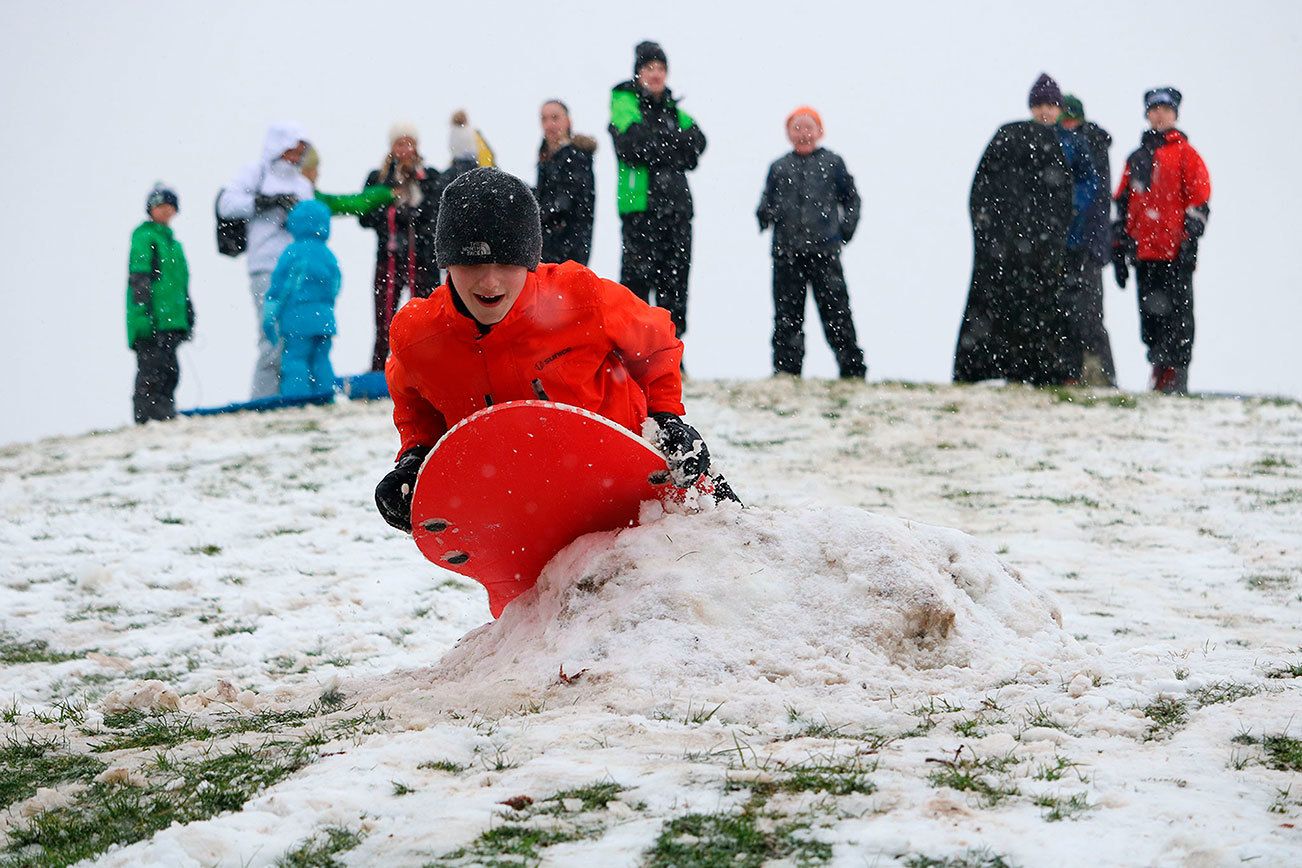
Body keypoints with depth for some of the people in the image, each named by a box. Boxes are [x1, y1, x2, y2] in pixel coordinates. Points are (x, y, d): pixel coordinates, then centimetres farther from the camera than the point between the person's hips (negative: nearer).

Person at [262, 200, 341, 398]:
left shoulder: (293, 253, -7)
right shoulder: (328, 256, 11)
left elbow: (279, 289, -6)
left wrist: (269, 318, 1)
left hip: (297, 318, -6)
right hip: (324, 320, 6)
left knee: (294, 360, -5)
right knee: (321, 361, 10)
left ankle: (295, 400, -14)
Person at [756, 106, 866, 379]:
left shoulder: (832, 163, 8)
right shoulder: (779, 168, 13)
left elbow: (851, 199, 11)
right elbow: (767, 202, 15)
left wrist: (846, 228, -2)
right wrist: (765, 214, -7)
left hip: (825, 252, -2)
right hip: (786, 252, 2)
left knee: (836, 311, -3)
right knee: (787, 316, 5)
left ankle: (853, 369, 3)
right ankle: (786, 371, 12)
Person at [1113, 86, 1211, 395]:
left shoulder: (1185, 153, 5)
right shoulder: (1137, 159, 20)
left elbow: (1199, 201, -1)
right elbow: (1122, 205, 21)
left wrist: (1190, 240, -12)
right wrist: (1119, 250, 15)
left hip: (1175, 253, -5)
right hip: (1143, 253, 5)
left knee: (1177, 314, -8)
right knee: (1150, 315, 5)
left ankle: (1176, 375, -7)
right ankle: (1160, 370, 13)